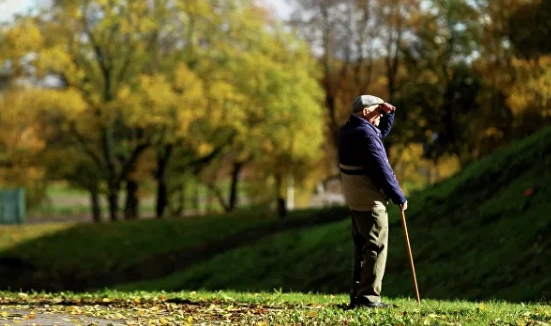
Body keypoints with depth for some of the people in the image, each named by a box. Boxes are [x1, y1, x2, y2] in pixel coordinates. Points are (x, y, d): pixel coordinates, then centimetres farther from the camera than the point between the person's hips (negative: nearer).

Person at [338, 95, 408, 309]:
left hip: (356, 199, 10)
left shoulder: (349, 130, 12)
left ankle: (358, 296, 16)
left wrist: (389, 114, 13)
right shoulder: (365, 134, -18)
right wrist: (399, 197, -12)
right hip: (370, 200, -10)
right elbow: (381, 170, -19)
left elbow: (381, 133, 30)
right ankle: (369, 297, -10)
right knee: (376, 247, -7)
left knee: (363, 247, 14)